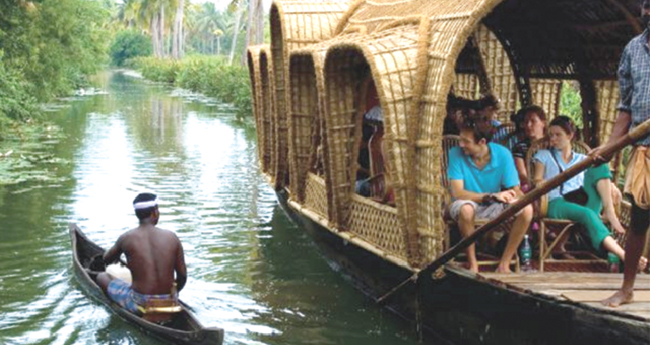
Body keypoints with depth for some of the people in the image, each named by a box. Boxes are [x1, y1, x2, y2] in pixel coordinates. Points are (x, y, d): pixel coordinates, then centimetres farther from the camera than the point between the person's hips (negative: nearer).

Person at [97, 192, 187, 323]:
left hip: (140, 304, -3)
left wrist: (118, 253, 35)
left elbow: (106, 259, 12)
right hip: (169, 303, 3)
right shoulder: (171, 237, -4)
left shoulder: (127, 238, -8)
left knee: (102, 277, 18)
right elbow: (183, 276, 0)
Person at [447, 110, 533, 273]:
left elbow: (515, 191, -9)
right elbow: (457, 192, -22)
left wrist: (513, 195, -35)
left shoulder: (502, 154, -10)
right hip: (469, 204, -2)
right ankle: (472, 263, -20)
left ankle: (504, 264, -16)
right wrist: (491, 196, -31)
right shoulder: (456, 153, -15)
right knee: (466, 208, -39)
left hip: (494, 207, 3)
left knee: (526, 209, -25)